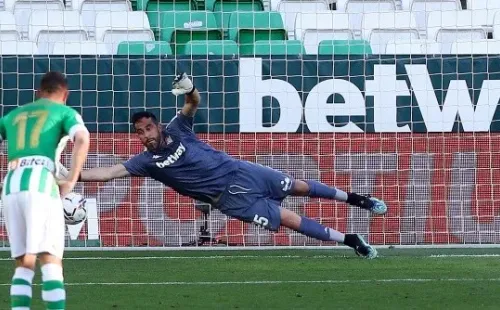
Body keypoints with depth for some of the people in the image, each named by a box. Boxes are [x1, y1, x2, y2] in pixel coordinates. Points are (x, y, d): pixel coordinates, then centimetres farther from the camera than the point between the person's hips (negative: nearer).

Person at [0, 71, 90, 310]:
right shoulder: (64, 112, 15)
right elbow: (82, 139, -6)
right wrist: (70, 181, -5)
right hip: (40, 182, -4)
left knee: (24, 264, 10)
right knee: (51, 261, -7)